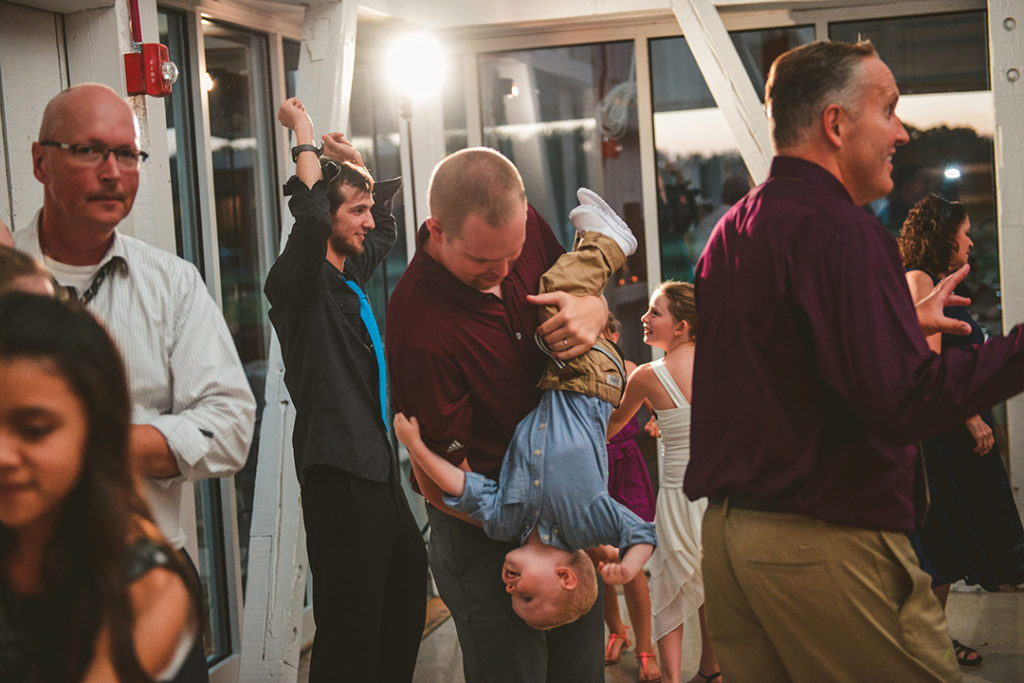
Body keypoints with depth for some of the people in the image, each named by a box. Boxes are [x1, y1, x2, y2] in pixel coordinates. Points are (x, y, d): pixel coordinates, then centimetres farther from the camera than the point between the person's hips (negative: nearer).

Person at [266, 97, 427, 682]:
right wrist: (304, 134, -18)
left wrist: (354, 163, 26)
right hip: (338, 467, -10)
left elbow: (386, 228, 35)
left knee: (408, 575, 22)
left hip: (376, 460, 10)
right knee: (352, 619, -9)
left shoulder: (350, 276, 16)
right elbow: (311, 216, -31)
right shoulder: (300, 282, -10)